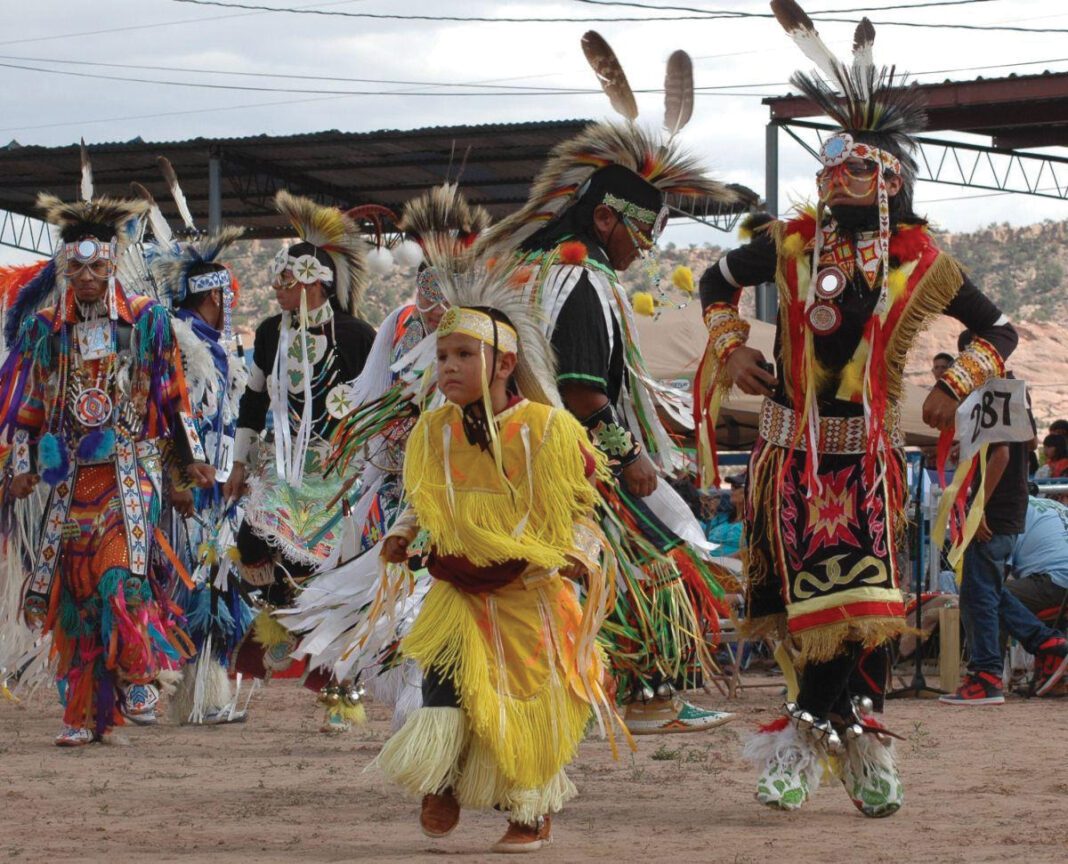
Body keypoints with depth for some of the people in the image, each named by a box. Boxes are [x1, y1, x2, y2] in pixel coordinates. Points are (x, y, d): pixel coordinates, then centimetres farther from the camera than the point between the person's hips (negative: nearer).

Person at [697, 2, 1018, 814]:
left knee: (854, 598, -11)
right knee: (815, 598, 0)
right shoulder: (791, 243, 2)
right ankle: (855, 733, 14)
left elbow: (999, 332, 13)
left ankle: (806, 732, 3)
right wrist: (731, 347, 7)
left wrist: (954, 389, 1)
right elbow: (718, 282, 21)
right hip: (793, 447, 1)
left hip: (869, 452, -1)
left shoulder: (922, 263, 0)